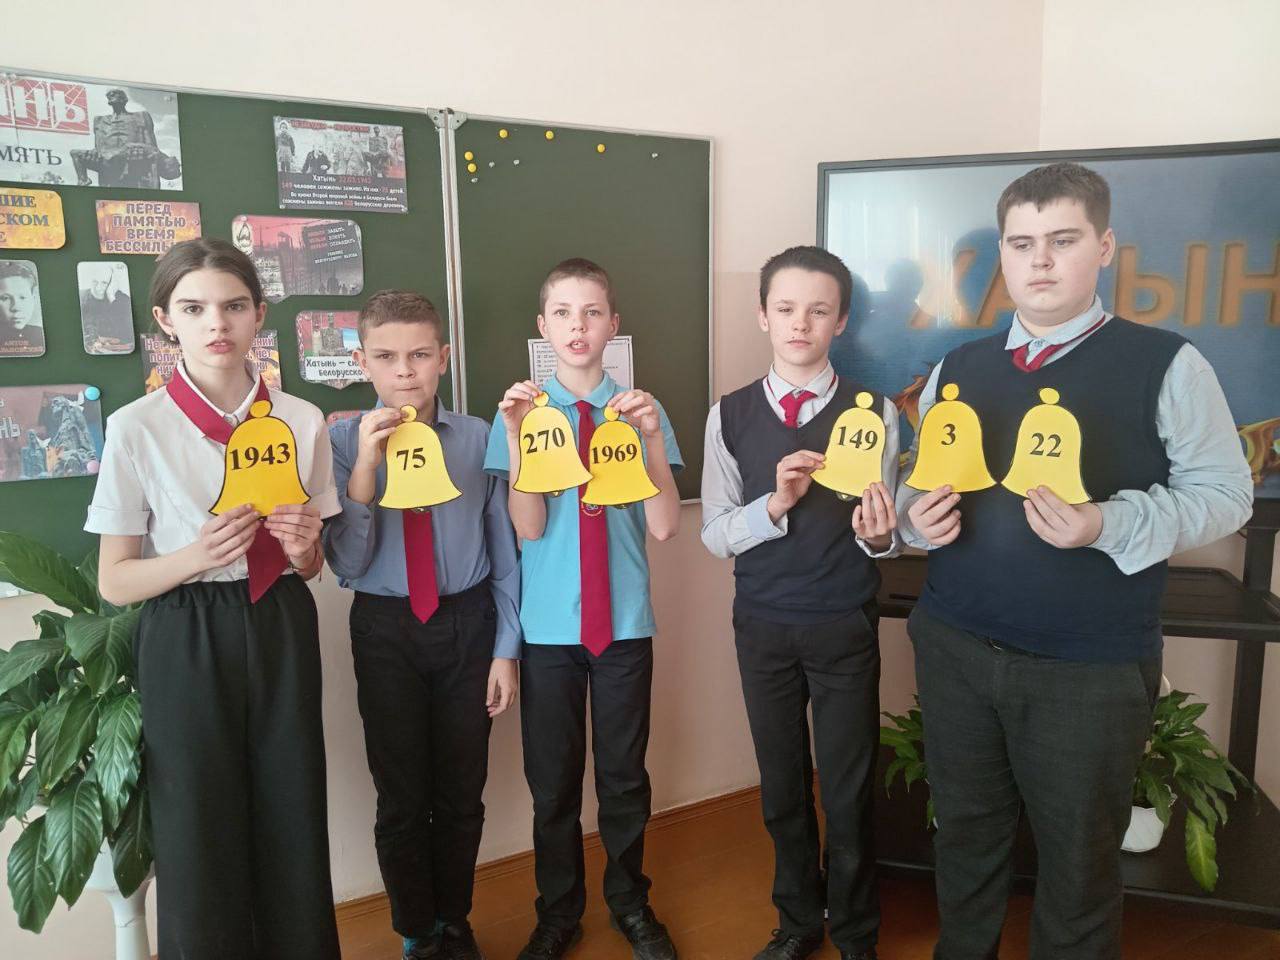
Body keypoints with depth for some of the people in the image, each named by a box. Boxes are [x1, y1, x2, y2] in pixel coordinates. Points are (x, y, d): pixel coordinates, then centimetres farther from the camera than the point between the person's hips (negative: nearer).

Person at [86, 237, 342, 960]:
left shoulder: (301, 421, 2)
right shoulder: (138, 427, -6)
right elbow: (115, 581, -3)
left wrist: (302, 549, -10)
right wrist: (197, 557, -21)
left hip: (283, 634, 2)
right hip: (186, 643, -2)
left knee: (293, 822, 7)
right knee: (199, 834, 5)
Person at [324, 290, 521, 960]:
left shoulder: (478, 438, -7)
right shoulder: (342, 441, -7)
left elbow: (503, 550, 0)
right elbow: (347, 564, -13)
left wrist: (506, 650, 1)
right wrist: (366, 466, -25)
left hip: (467, 625, 1)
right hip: (385, 629, 0)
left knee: (462, 794, 15)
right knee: (401, 799, 13)